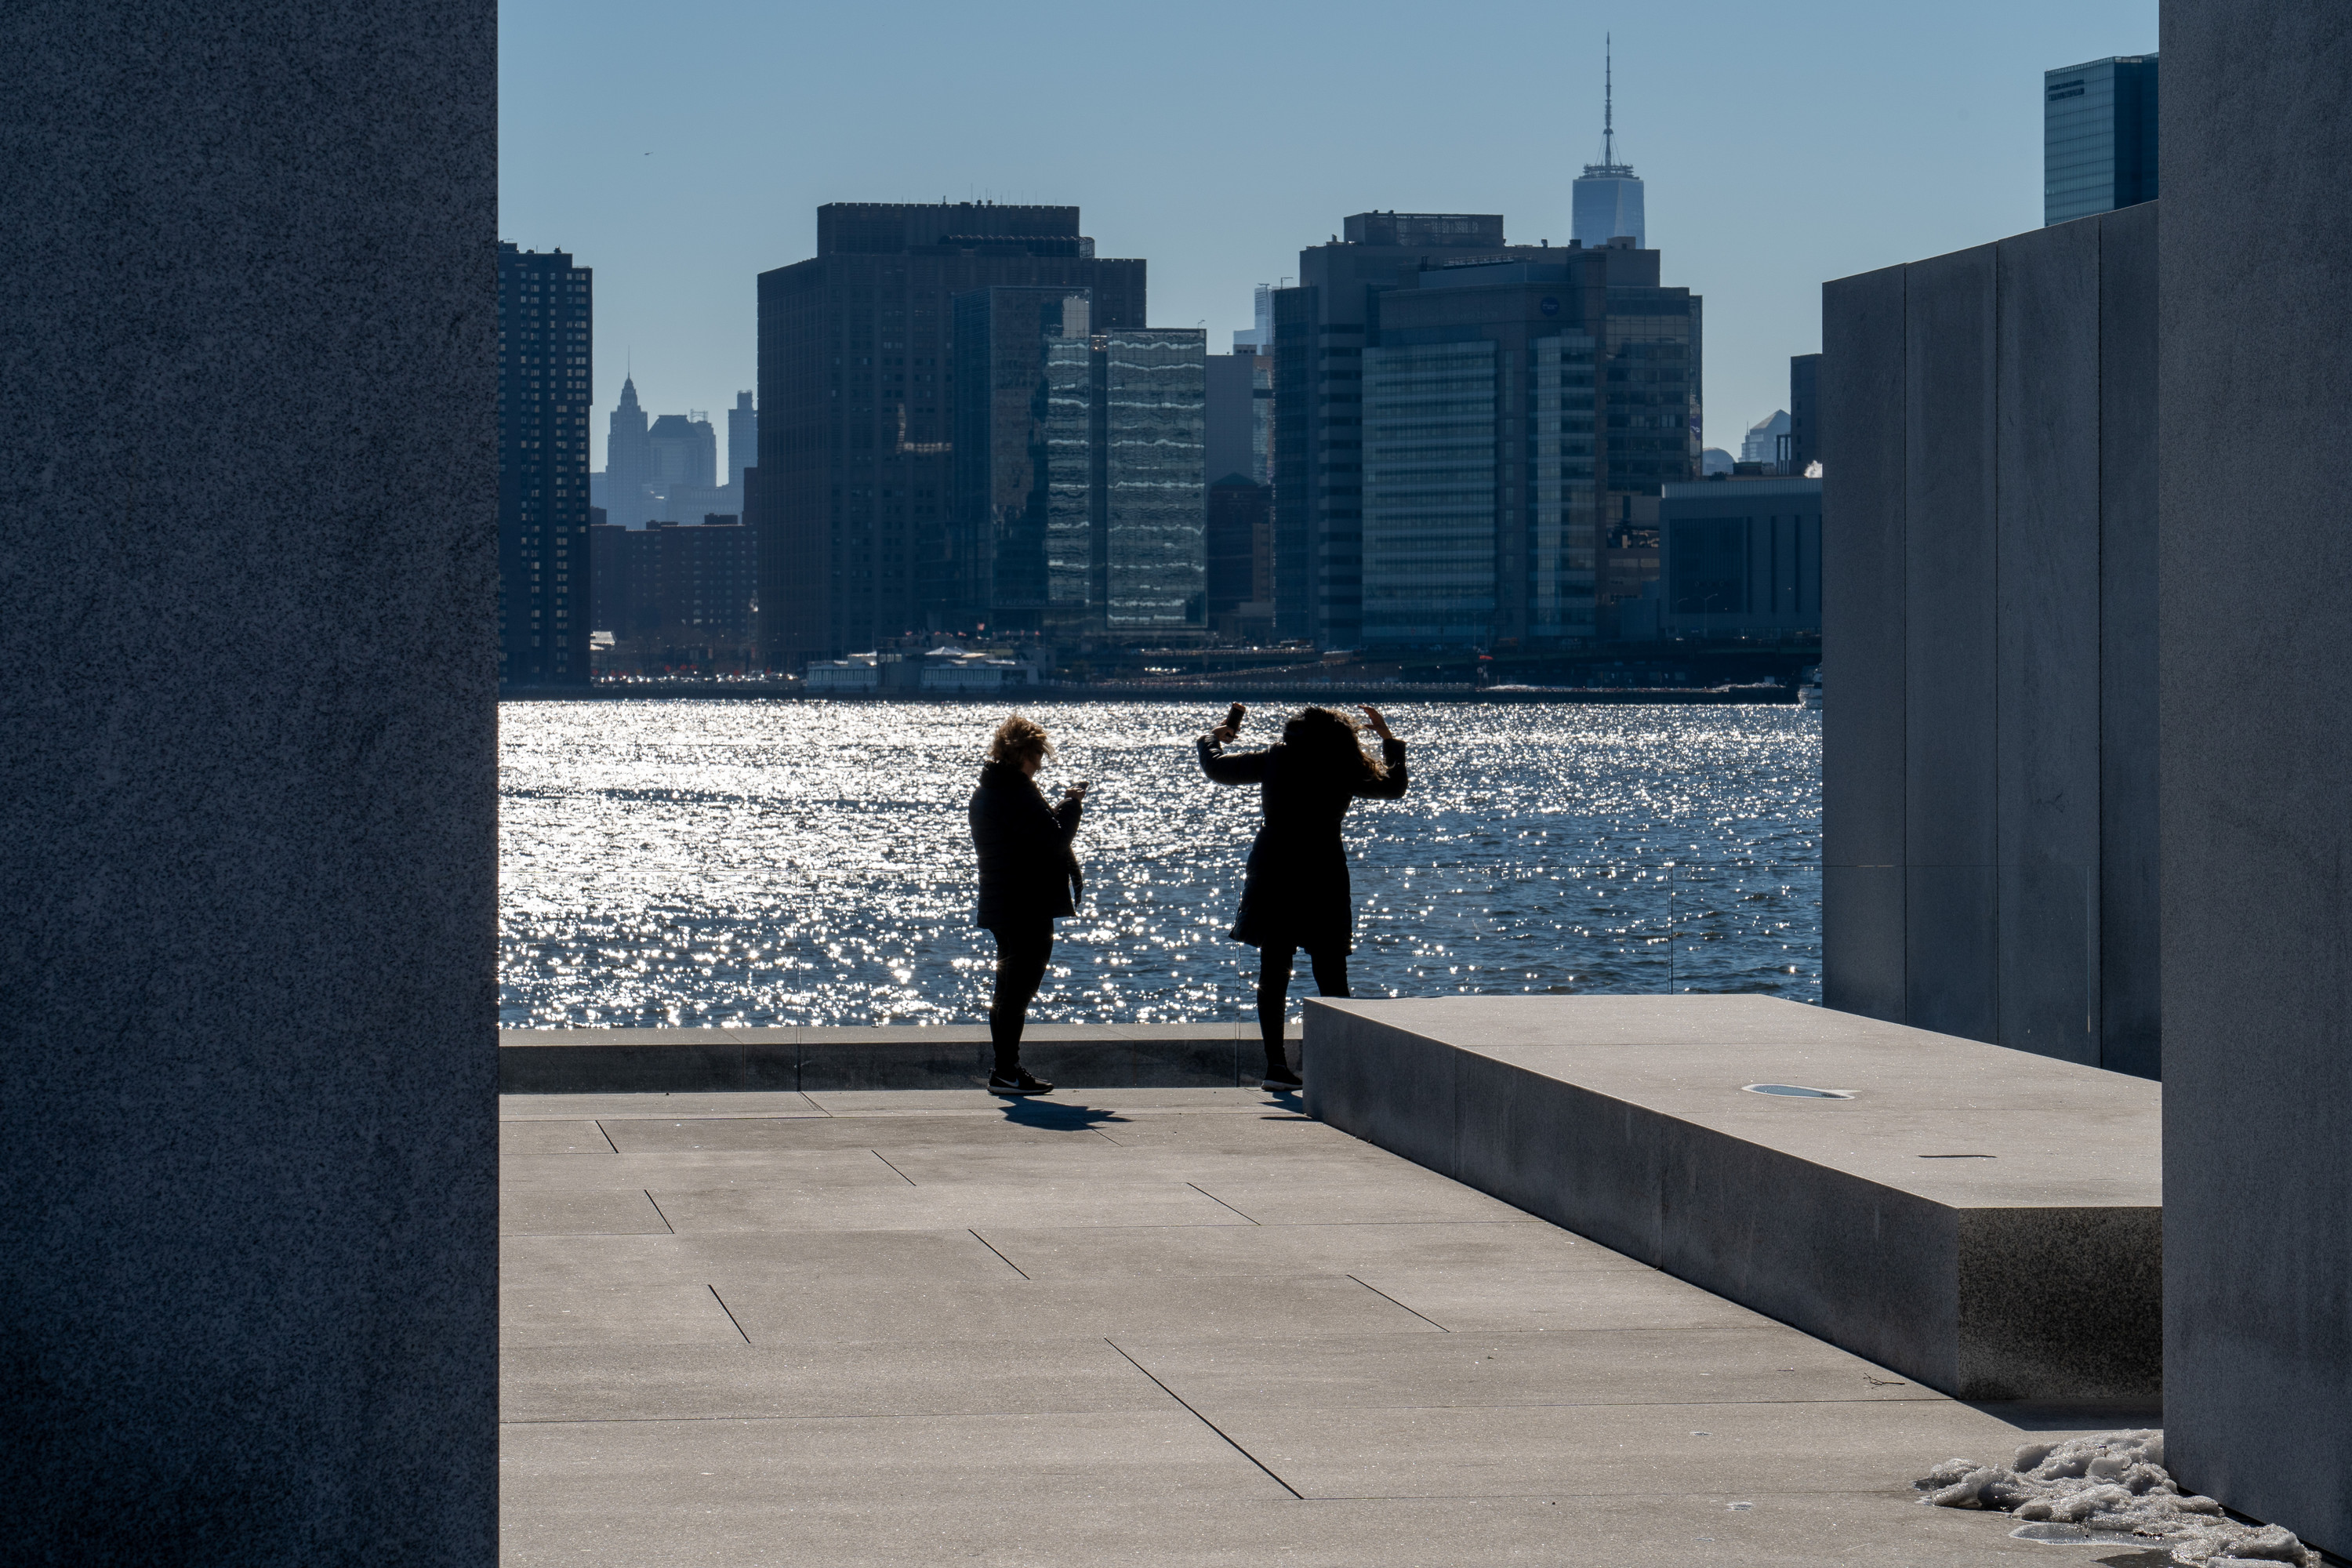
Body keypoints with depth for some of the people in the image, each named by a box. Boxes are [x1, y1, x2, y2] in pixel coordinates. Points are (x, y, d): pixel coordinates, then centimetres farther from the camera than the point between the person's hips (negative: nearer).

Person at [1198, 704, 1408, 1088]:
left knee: (1273, 971, 3)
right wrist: (1389, 740, 32)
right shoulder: (1345, 771, 3)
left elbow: (1215, 766, 12)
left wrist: (1214, 737, 33)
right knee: (1332, 976, 5)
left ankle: (1276, 1063, -3)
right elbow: (1394, 786, 19)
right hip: (1324, 876, -1)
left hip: (1273, 874, 1)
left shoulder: (1274, 761, 3)